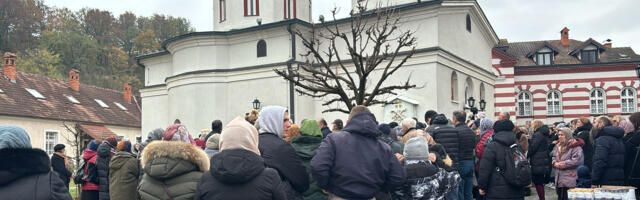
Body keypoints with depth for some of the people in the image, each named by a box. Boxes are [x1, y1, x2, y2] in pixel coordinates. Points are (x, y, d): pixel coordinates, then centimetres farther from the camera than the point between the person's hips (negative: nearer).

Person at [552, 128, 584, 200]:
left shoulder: (575, 147, -10)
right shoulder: (558, 146, 16)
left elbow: (577, 160, -21)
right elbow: (554, 157, 22)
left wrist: (563, 164, -17)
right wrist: (555, 163, -2)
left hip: (570, 179, -8)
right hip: (559, 178, 8)